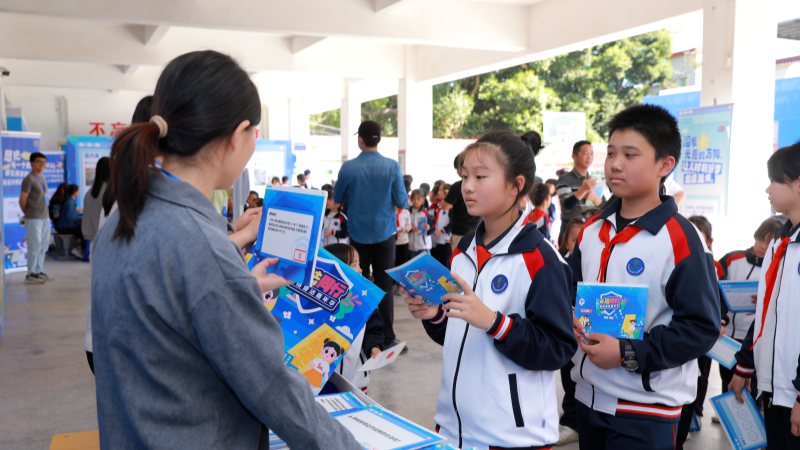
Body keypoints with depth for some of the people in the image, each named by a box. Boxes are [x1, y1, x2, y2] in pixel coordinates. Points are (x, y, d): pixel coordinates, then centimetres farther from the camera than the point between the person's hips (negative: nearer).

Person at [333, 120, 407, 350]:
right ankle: (387, 337, 9)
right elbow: (402, 202, -5)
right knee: (384, 285, 6)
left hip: (358, 234, 0)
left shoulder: (348, 168, -9)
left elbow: (338, 198, 5)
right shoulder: (392, 167, -10)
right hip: (384, 233, 0)